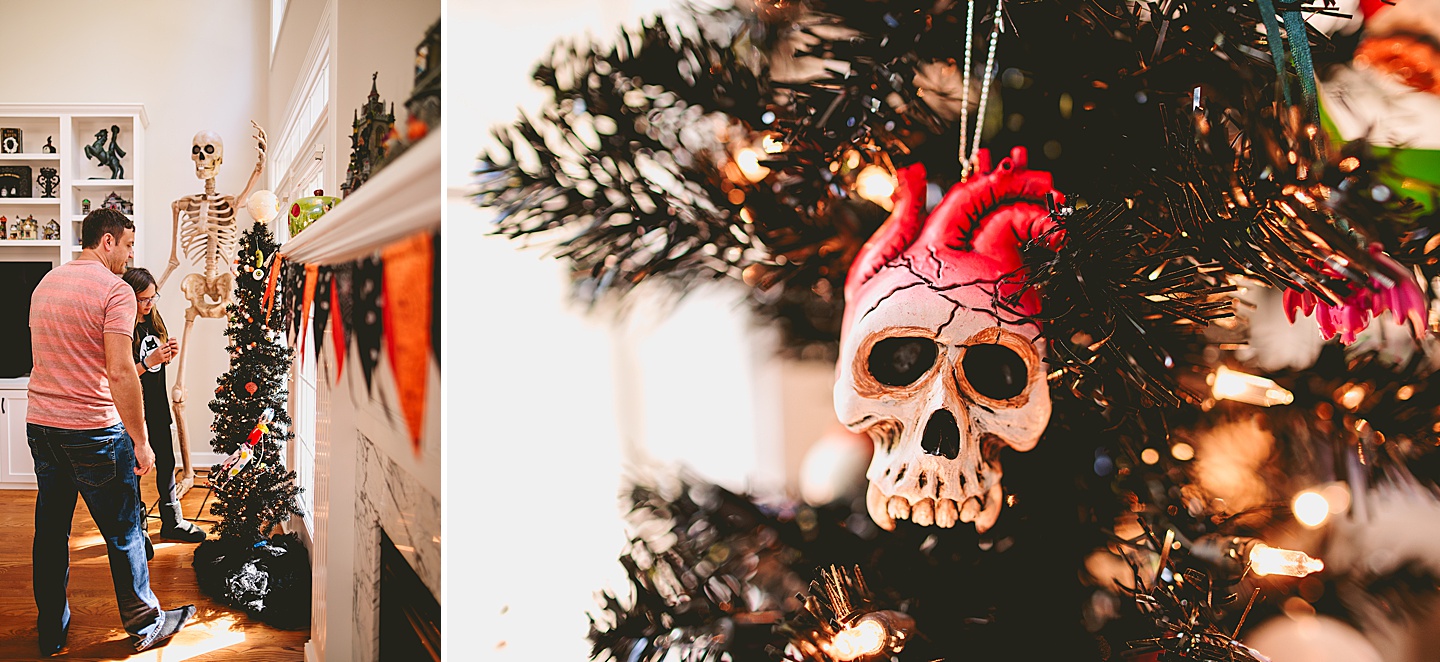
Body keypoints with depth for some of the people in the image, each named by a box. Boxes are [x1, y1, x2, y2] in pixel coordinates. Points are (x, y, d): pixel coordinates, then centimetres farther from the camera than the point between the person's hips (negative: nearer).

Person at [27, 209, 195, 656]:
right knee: (124, 532, 6)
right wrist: (141, 441, -16)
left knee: (50, 530, 15)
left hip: (39, 424, 7)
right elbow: (119, 372, -20)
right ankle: (146, 624, 18)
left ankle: (51, 631, 26)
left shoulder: (44, 284, 11)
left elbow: (45, 357, 20)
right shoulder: (115, 289, -13)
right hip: (94, 429, -7)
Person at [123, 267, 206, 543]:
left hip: (157, 406, 8)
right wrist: (149, 362, -28)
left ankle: (173, 521, 27)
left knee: (166, 463, 15)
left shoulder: (154, 321, 6)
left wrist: (169, 354, -2)